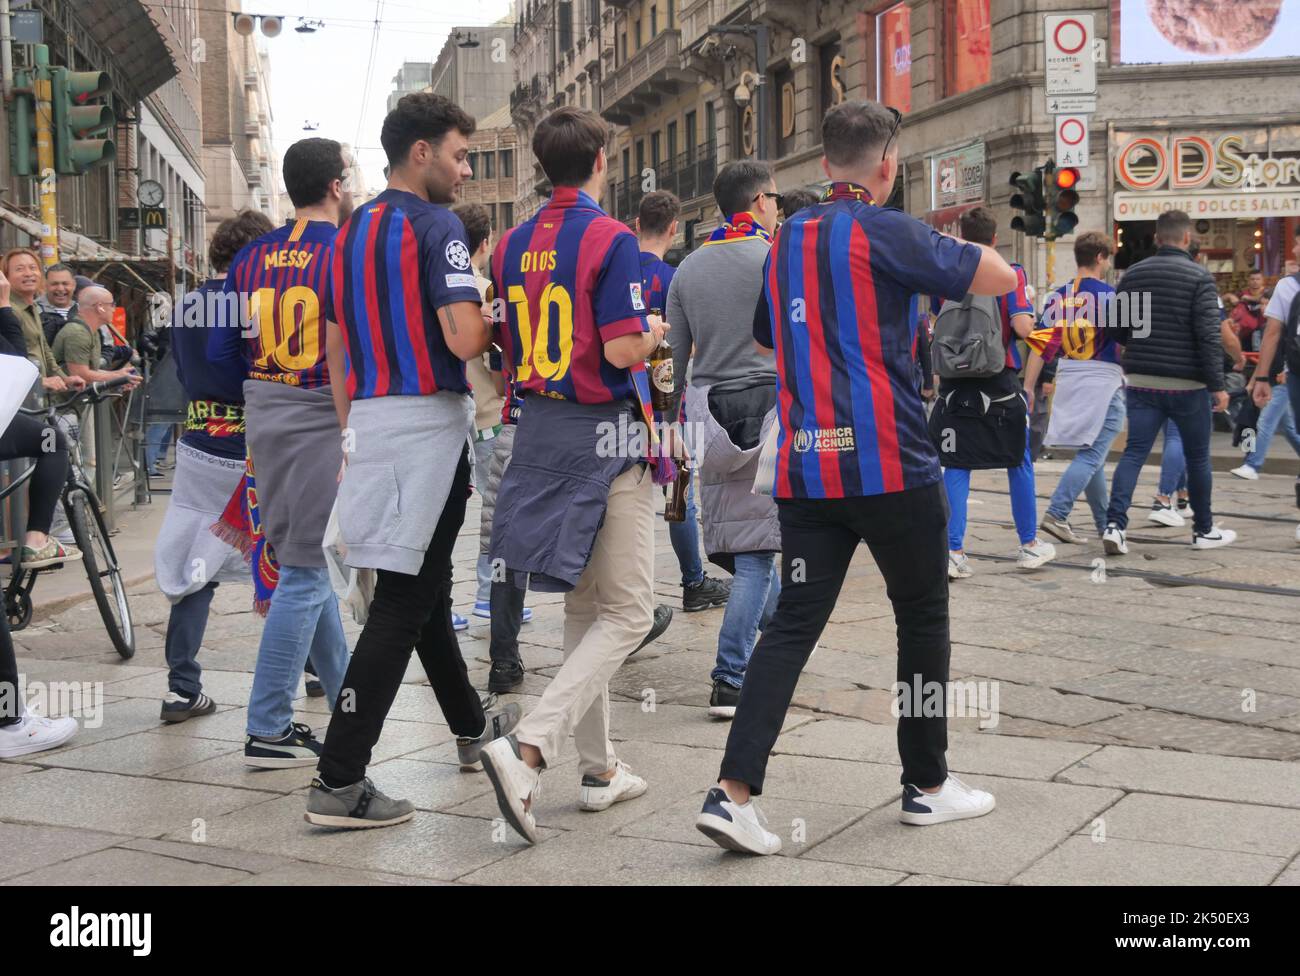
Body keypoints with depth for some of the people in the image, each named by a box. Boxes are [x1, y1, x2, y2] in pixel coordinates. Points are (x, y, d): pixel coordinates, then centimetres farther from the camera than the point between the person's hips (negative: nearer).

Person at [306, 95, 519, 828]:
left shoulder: (352, 232, 13)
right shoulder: (436, 226, -12)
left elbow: (336, 344, 17)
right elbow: (463, 339, -22)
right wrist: (503, 320, -1)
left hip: (369, 415, 9)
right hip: (428, 417, -9)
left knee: (425, 582, 20)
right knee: (404, 600, -7)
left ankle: (470, 724, 37)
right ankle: (339, 781, -9)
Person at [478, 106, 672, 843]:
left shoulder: (514, 245, 8)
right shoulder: (610, 238, -13)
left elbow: (508, 346, 12)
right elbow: (622, 351, -19)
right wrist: (655, 333, 1)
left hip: (542, 429, 7)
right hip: (606, 436, -7)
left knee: (584, 604, 17)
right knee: (629, 611, -1)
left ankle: (600, 768, 23)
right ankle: (529, 748, -16)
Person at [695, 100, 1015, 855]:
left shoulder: (784, 241, 12)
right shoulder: (886, 232, -8)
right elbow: (1001, 279, -4)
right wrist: (965, 248, 15)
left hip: (804, 470, 6)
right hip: (889, 466, -5)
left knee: (794, 624, 5)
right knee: (923, 617, 11)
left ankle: (734, 790, -7)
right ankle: (928, 784, 22)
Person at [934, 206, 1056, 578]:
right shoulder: (1010, 274, -7)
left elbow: (937, 327, 7)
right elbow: (1022, 327, -16)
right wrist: (1029, 314, 5)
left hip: (955, 384, 2)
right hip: (1000, 385, -1)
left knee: (955, 468, 5)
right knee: (1019, 464, 14)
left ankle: (954, 552, -4)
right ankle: (1029, 545, 23)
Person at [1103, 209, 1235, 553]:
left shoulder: (1132, 274, 4)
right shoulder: (1199, 277, -9)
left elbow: (1117, 330, 9)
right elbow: (1209, 336, -15)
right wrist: (1217, 386, -11)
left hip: (1141, 382, 3)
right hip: (1186, 383, -3)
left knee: (1134, 452, 2)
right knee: (1197, 457, 11)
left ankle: (1115, 523, -14)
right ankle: (1204, 530, 23)